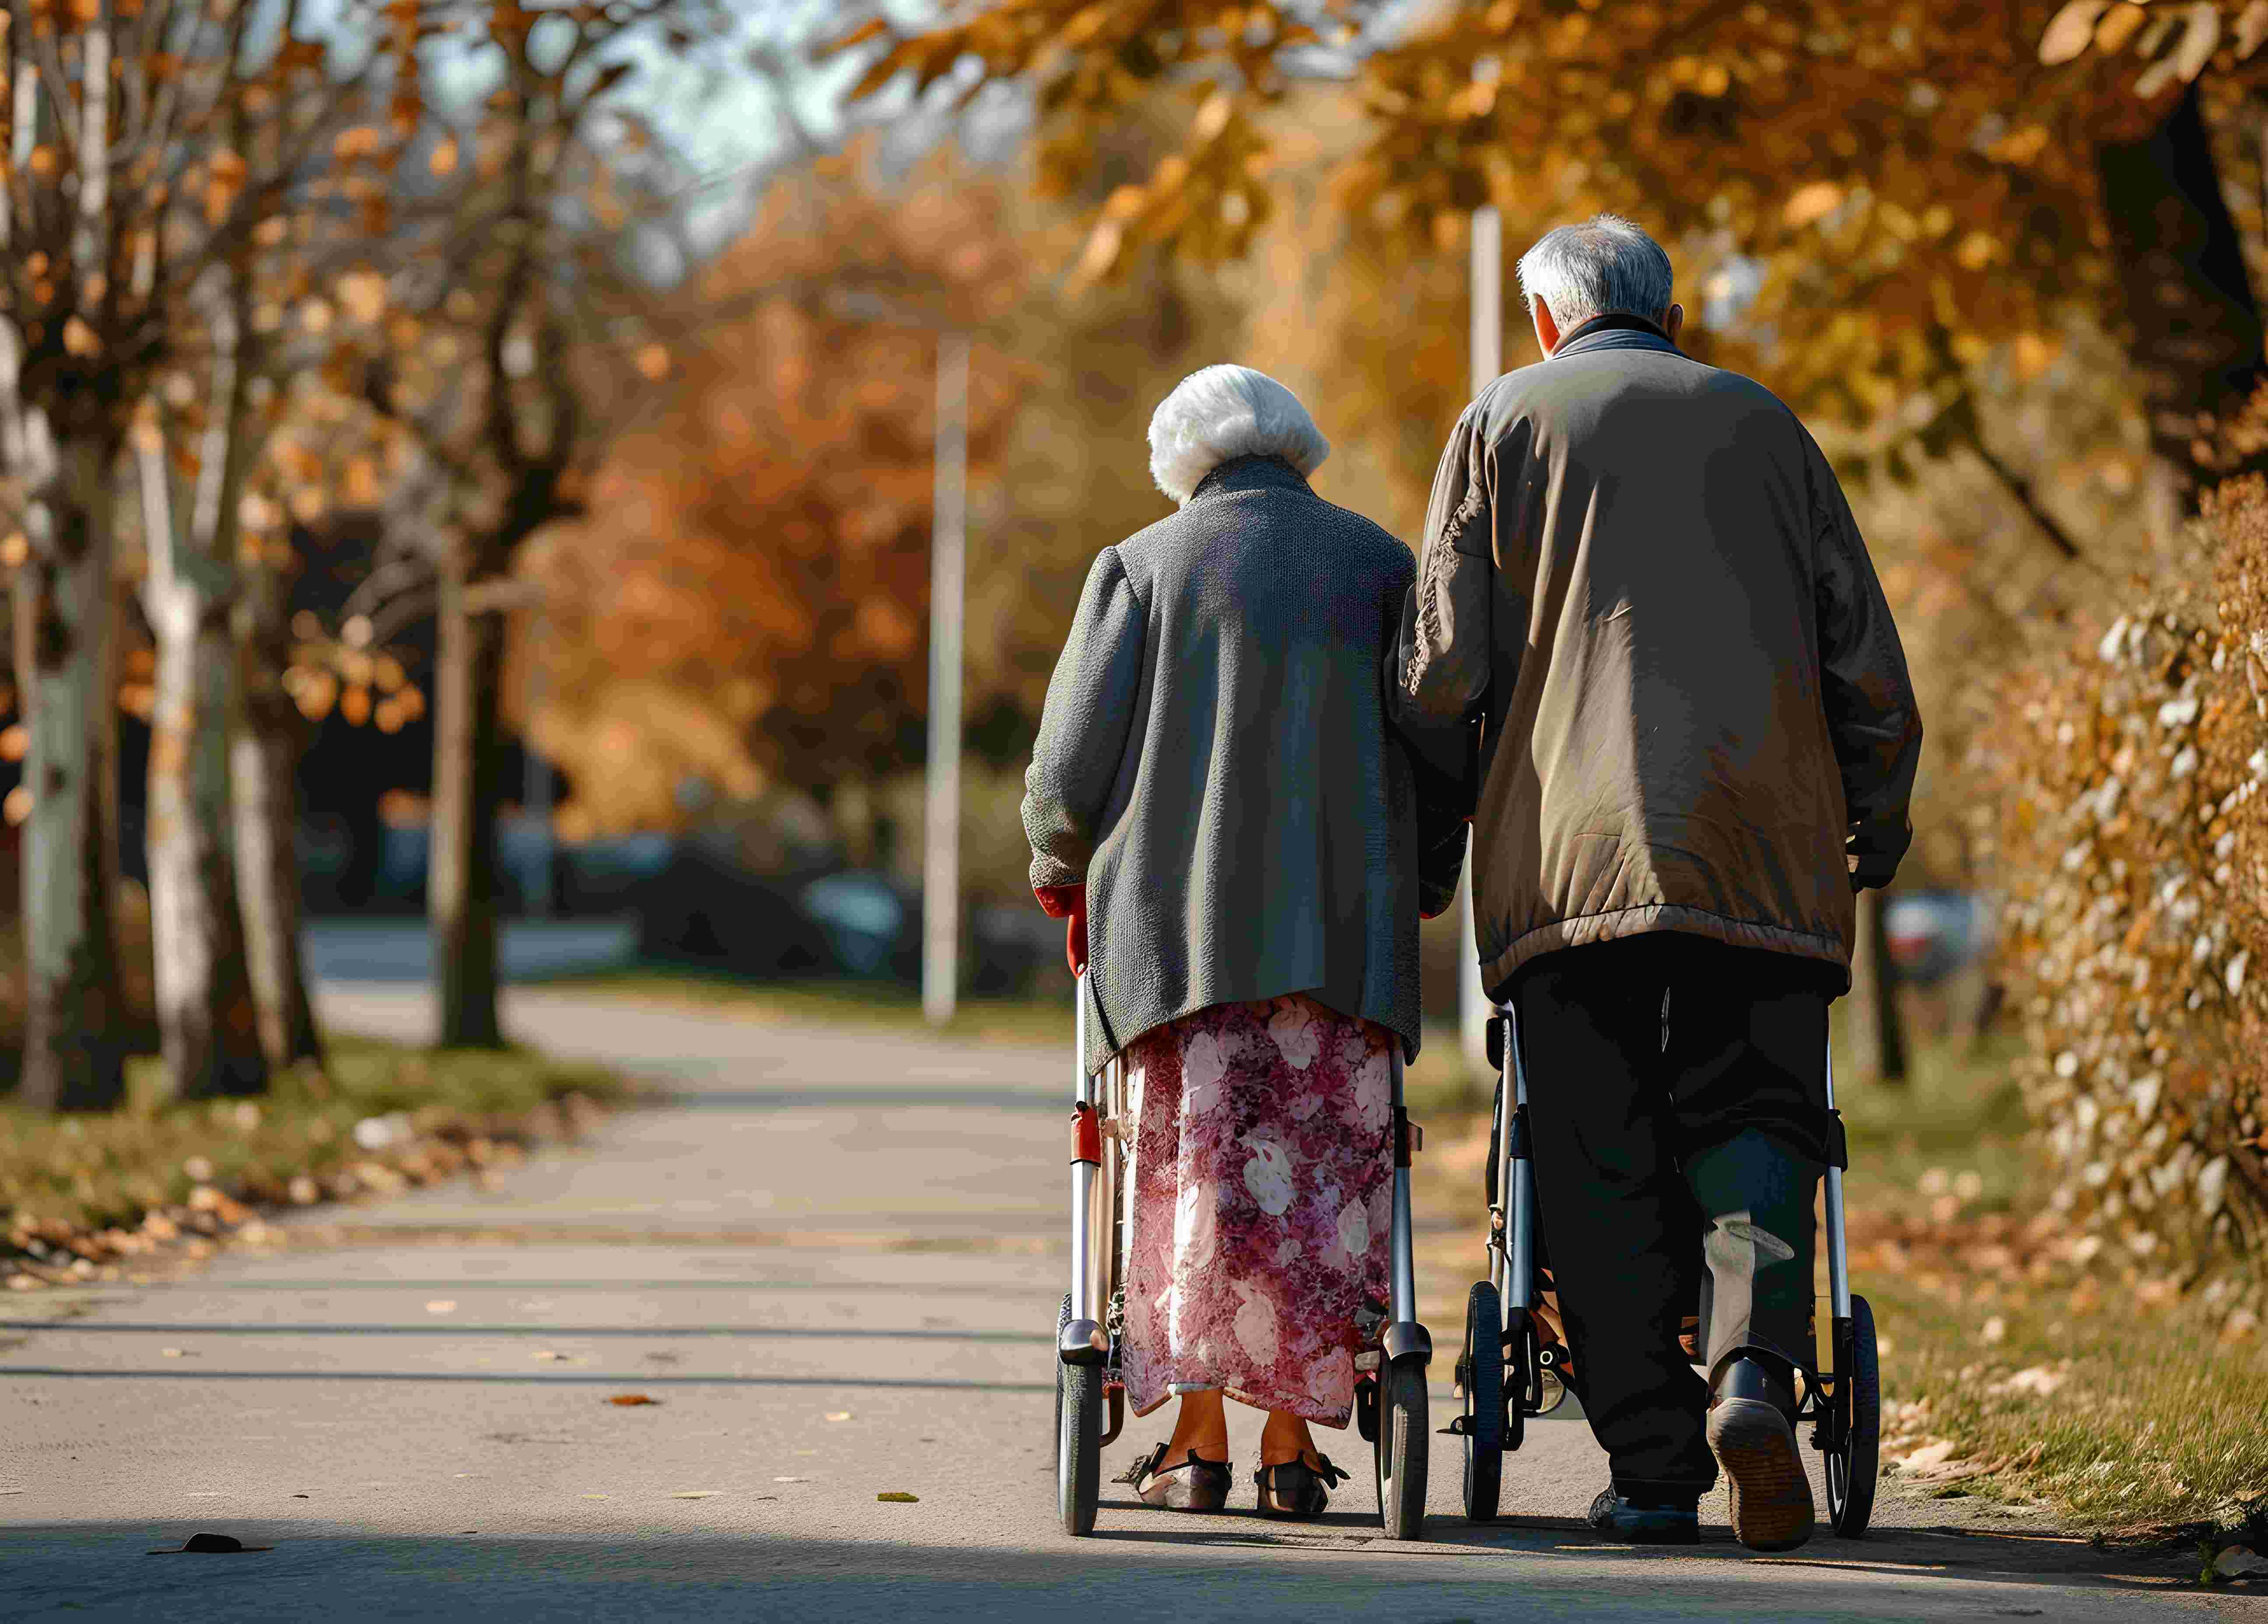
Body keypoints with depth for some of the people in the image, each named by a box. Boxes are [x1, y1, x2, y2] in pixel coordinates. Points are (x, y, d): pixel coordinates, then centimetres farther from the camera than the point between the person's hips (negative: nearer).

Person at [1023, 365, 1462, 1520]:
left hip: (1184, 925, 0)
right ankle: (1293, 1444, 3)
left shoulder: (1141, 566, 7)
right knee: (1328, 1179, 5)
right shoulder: (1383, 567, 11)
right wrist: (1416, 890, 23)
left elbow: (1071, 763, 1)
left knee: (1196, 1169, 3)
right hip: (1345, 930, 1)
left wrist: (1065, 877, 19)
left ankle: (1199, 1444, 1)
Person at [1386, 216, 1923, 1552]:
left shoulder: (1506, 421, 11)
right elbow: (1871, 670, 11)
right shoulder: (1763, 424, 16)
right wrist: (1876, 834, 24)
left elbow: (1440, 674, 2)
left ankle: (1655, 1465, -3)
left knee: (1602, 1165, 2)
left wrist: (1459, 810, 19)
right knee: (1751, 1120, 3)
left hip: (1570, 844, -1)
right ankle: (1757, 1364, -23)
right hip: (1765, 850, 1)